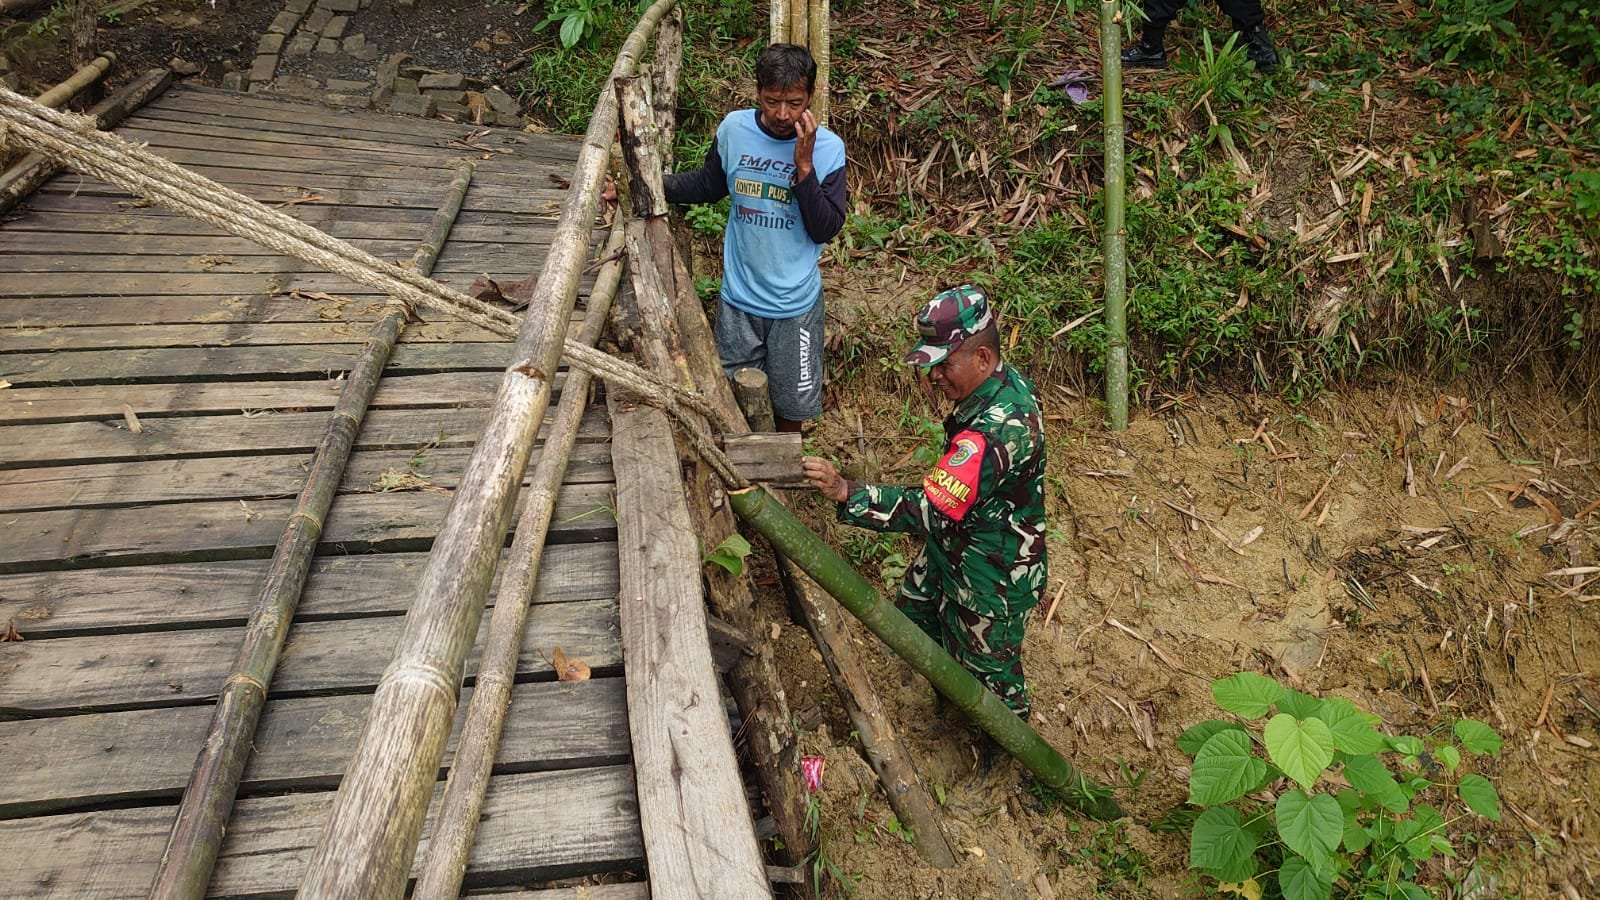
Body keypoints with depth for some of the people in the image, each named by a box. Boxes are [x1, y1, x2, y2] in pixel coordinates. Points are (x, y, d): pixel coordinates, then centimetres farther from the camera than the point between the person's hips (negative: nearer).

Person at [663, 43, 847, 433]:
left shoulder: (828, 148, -14)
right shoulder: (734, 129, -8)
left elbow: (825, 230, -18)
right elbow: (709, 185, 10)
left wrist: (804, 166, -26)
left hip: (796, 302, -1)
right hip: (739, 297, 2)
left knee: (792, 401, 14)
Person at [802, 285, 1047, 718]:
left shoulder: (994, 431, -39)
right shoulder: (1005, 381, -8)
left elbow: (932, 510, -42)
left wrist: (846, 492, -47)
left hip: (991, 582, -10)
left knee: (987, 668, 15)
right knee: (914, 616, 28)